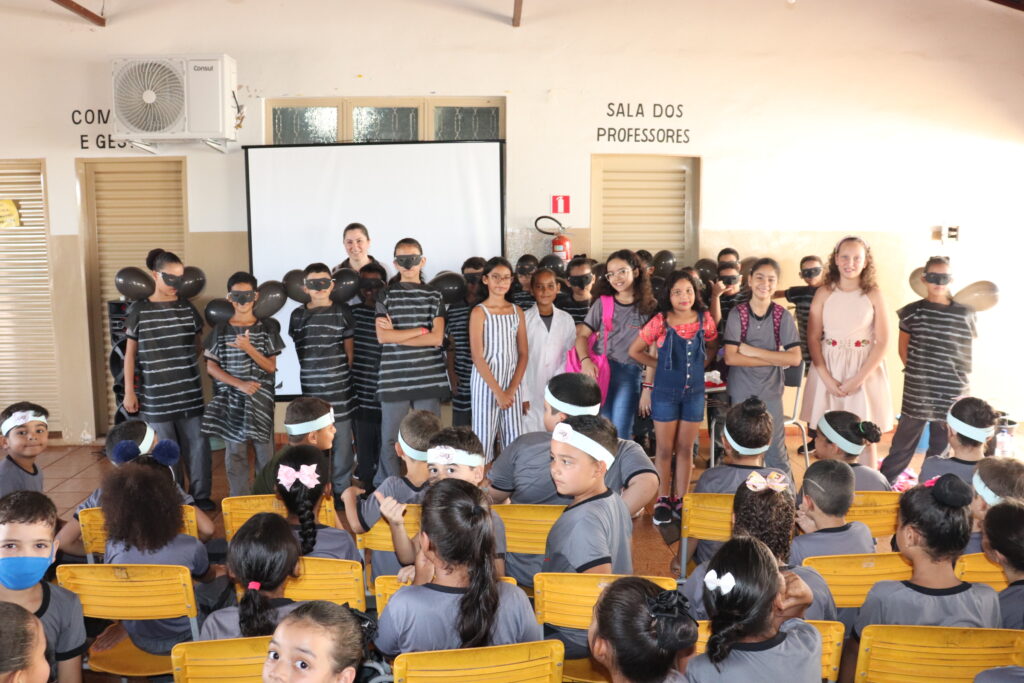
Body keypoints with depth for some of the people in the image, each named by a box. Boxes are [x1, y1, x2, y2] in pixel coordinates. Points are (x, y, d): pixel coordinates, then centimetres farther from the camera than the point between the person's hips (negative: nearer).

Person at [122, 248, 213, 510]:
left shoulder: (188, 308, 4)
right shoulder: (139, 310, -2)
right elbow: (130, 353, 2)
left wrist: (185, 364, 1)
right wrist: (129, 391, 0)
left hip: (189, 392, 2)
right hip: (155, 395, -2)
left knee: (197, 444, 5)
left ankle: (201, 495, 18)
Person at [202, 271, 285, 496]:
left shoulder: (267, 328, 1)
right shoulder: (220, 330, 2)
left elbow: (271, 367, -3)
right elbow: (211, 367, 0)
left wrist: (248, 348, -19)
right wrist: (240, 384, -13)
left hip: (261, 400, 0)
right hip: (231, 400, 0)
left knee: (265, 451, 3)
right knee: (235, 453, 6)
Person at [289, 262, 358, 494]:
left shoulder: (342, 311, 0)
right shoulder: (297, 315, 7)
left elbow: (349, 349, 6)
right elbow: (300, 351, 14)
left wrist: (344, 374, 7)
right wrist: (315, 372, 11)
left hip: (339, 387, -2)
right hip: (311, 387, 2)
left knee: (341, 439, 2)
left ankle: (342, 489, 13)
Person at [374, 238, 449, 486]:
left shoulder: (434, 296, 9)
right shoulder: (386, 295, 8)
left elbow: (437, 338, -3)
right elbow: (382, 336, -5)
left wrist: (396, 334, -6)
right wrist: (422, 330, -4)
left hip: (429, 378, 1)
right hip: (394, 378, 0)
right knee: (390, 439, 2)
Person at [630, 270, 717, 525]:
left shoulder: (704, 319, -4)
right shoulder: (660, 322, -12)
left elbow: (711, 348, 13)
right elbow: (634, 351, -3)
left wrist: (699, 366, -1)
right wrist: (661, 366, -4)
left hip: (694, 392, 2)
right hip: (665, 392, -2)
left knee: (686, 448, 11)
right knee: (665, 449, 8)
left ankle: (680, 499, 24)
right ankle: (663, 499, 22)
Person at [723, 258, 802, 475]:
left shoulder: (783, 316, -3)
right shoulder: (737, 314, -6)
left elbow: (795, 358, -10)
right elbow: (730, 358, -15)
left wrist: (753, 351, -15)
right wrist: (775, 359, -14)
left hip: (771, 394, 0)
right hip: (741, 393, 0)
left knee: (776, 453, 4)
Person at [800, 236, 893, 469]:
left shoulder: (873, 294, -2)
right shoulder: (824, 293, 0)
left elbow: (882, 342, -4)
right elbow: (813, 338, -1)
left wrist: (858, 378, -13)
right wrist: (826, 377, -11)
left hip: (864, 369, -1)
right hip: (828, 369, 1)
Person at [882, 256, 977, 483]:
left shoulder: (965, 313, 1)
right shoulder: (912, 311, -1)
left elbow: (968, 350, 9)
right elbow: (903, 348, 8)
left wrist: (960, 378, 4)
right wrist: (915, 371, 1)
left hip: (953, 393, 1)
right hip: (917, 392, -1)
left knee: (942, 447, 10)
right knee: (904, 442, 5)